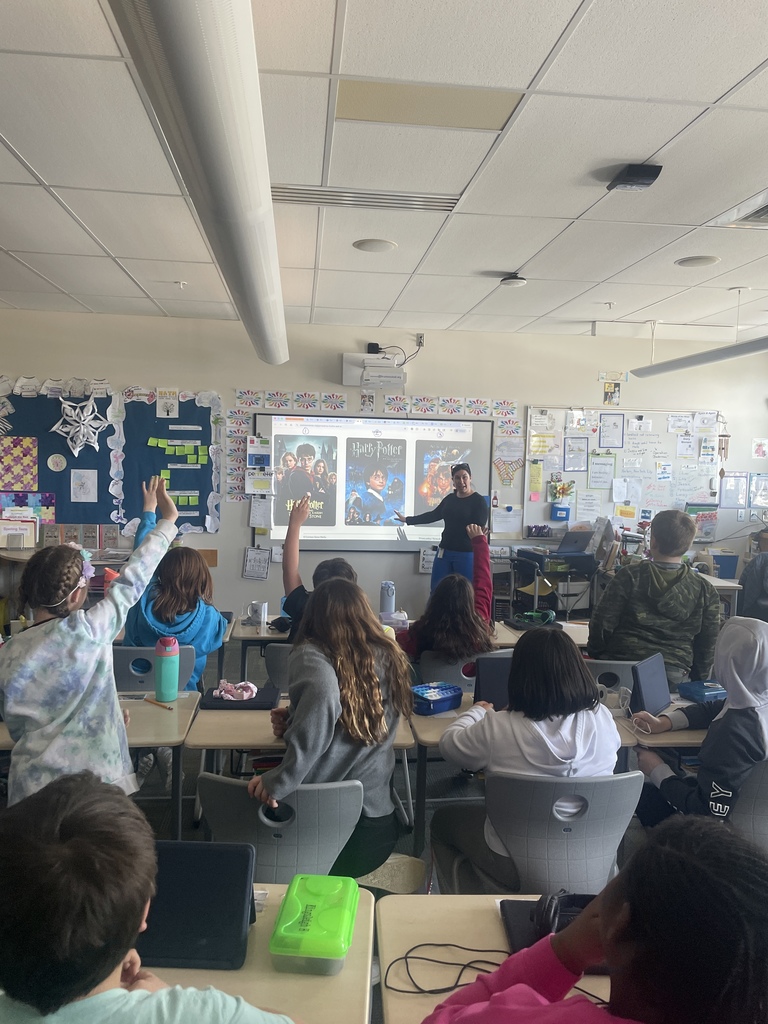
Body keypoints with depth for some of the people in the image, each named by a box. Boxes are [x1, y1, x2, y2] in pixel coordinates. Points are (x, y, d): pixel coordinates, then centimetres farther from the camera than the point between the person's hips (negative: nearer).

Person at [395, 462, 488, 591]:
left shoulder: (479, 501, -6)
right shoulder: (450, 499, 12)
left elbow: (479, 528, -12)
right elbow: (433, 515, 22)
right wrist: (407, 520, 26)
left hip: (467, 554, -6)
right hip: (445, 552, 6)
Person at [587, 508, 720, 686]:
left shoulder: (629, 576, -4)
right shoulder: (705, 590, 3)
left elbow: (602, 624, -3)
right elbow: (709, 643, 7)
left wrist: (594, 655, 14)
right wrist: (698, 684, 20)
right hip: (672, 676, 1)